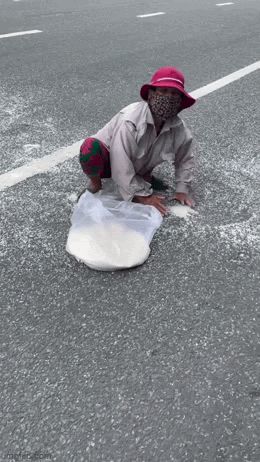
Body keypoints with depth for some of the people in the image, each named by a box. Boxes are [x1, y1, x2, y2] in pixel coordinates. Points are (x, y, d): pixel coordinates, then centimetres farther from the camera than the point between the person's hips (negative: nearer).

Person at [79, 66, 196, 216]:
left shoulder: (179, 128, -16)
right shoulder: (129, 121, -33)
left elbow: (185, 159, 2)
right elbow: (121, 167, -32)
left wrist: (182, 190, -5)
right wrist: (143, 195, -26)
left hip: (136, 167, 6)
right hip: (107, 162, -6)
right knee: (91, 147, -37)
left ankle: (145, 177, 12)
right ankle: (96, 183, -8)